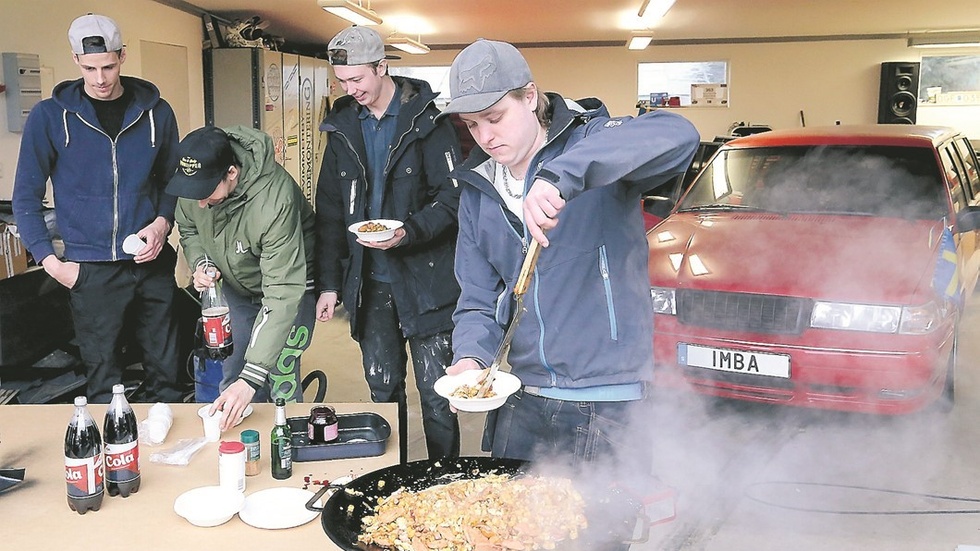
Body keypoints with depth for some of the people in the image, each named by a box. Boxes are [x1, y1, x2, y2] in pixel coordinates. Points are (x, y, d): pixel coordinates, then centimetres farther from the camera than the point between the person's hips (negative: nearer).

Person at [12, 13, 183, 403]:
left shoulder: (155, 112, 5)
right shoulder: (51, 116, 0)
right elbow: (26, 197, 4)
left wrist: (162, 223, -4)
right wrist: (49, 260, -5)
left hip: (152, 264, 2)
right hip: (91, 270, -2)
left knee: (166, 374, 8)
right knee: (104, 383, 3)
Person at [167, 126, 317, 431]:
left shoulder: (275, 200, -40)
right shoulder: (193, 179, -20)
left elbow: (282, 296, -41)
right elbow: (188, 229, 4)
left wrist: (250, 377, -44)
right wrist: (200, 263, -20)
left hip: (293, 282, -5)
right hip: (236, 286, 6)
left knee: (280, 384, -12)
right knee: (230, 380, 7)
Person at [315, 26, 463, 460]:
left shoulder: (426, 119, -6)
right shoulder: (342, 127, 9)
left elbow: (453, 196, -9)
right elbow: (329, 212, 12)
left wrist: (410, 231, -26)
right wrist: (329, 283, 8)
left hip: (425, 280, -5)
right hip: (368, 284, 5)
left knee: (436, 396, 2)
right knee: (383, 390, 14)